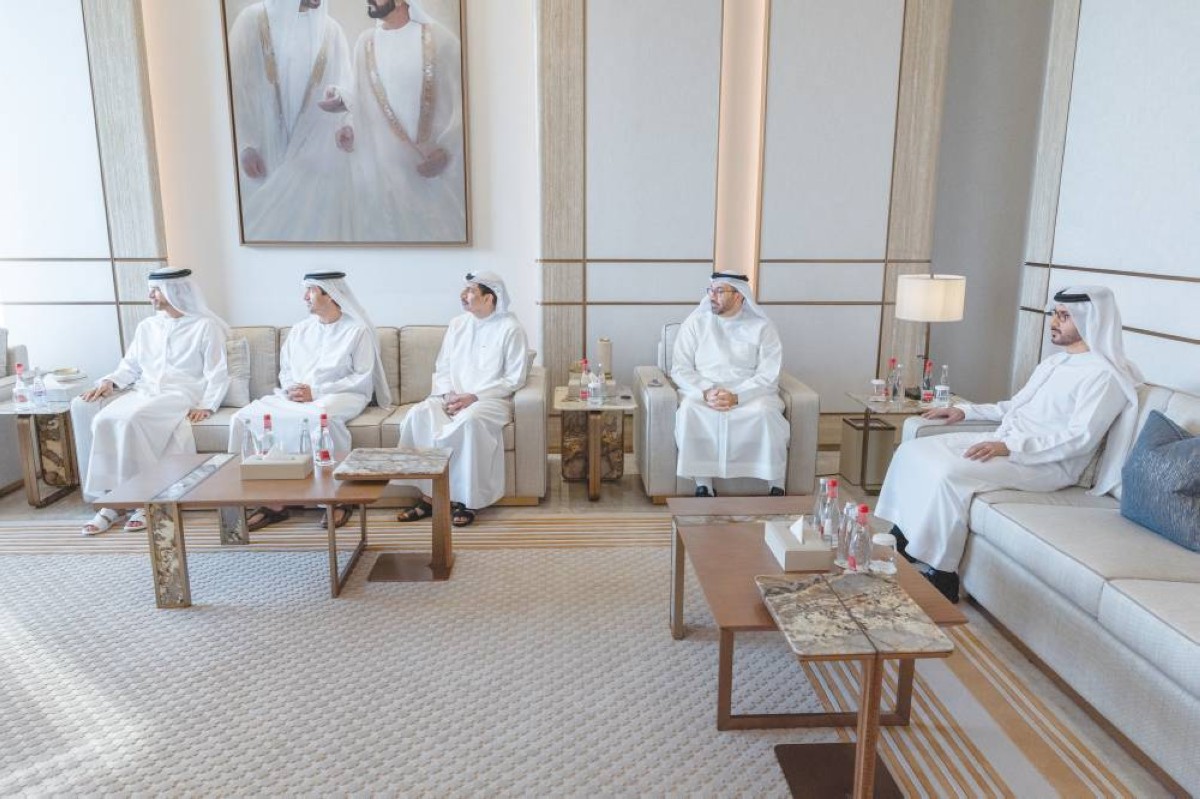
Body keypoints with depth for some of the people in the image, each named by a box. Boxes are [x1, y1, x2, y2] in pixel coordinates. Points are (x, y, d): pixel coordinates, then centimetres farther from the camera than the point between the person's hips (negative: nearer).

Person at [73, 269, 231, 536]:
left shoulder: (205, 326, 3)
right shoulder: (146, 326, 20)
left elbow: (217, 374, -3)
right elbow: (130, 366, 18)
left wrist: (206, 406, -16)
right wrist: (109, 381, -3)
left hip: (180, 395, -6)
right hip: (143, 391, 6)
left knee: (129, 420, -34)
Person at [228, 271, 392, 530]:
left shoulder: (357, 330, 0)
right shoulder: (300, 330, 19)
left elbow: (362, 378, -7)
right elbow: (285, 370, 20)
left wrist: (316, 392, -13)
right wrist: (291, 389, -4)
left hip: (341, 395, -6)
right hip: (295, 397, 6)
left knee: (320, 416, -40)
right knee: (245, 418, -18)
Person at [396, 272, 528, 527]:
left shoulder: (510, 329, -4)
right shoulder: (457, 324, 14)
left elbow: (515, 379, -8)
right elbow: (442, 368, 14)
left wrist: (473, 397, -16)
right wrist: (448, 394, -8)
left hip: (490, 399, -5)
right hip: (452, 397, 5)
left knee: (470, 420, -37)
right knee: (418, 415, -24)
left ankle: (468, 500, -24)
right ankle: (428, 494, -18)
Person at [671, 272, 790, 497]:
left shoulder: (762, 327, 3)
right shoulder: (695, 322, 7)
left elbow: (768, 376, -5)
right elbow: (680, 369, 1)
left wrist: (736, 397, -22)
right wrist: (706, 392, -18)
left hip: (750, 394, -1)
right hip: (703, 392, 1)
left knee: (767, 411, -33)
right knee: (689, 409, -32)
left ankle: (776, 486, -19)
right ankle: (703, 484, -25)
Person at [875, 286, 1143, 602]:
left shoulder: (1104, 375, -11)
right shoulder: (1055, 361, 18)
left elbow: (1080, 438, -22)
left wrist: (1009, 447, -29)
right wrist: (965, 410, 16)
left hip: (1047, 463, -9)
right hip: (1004, 443, 9)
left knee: (949, 473, -32)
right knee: (913, 451, -4)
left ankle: (941, 574, -20)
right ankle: (903, 536, 3)